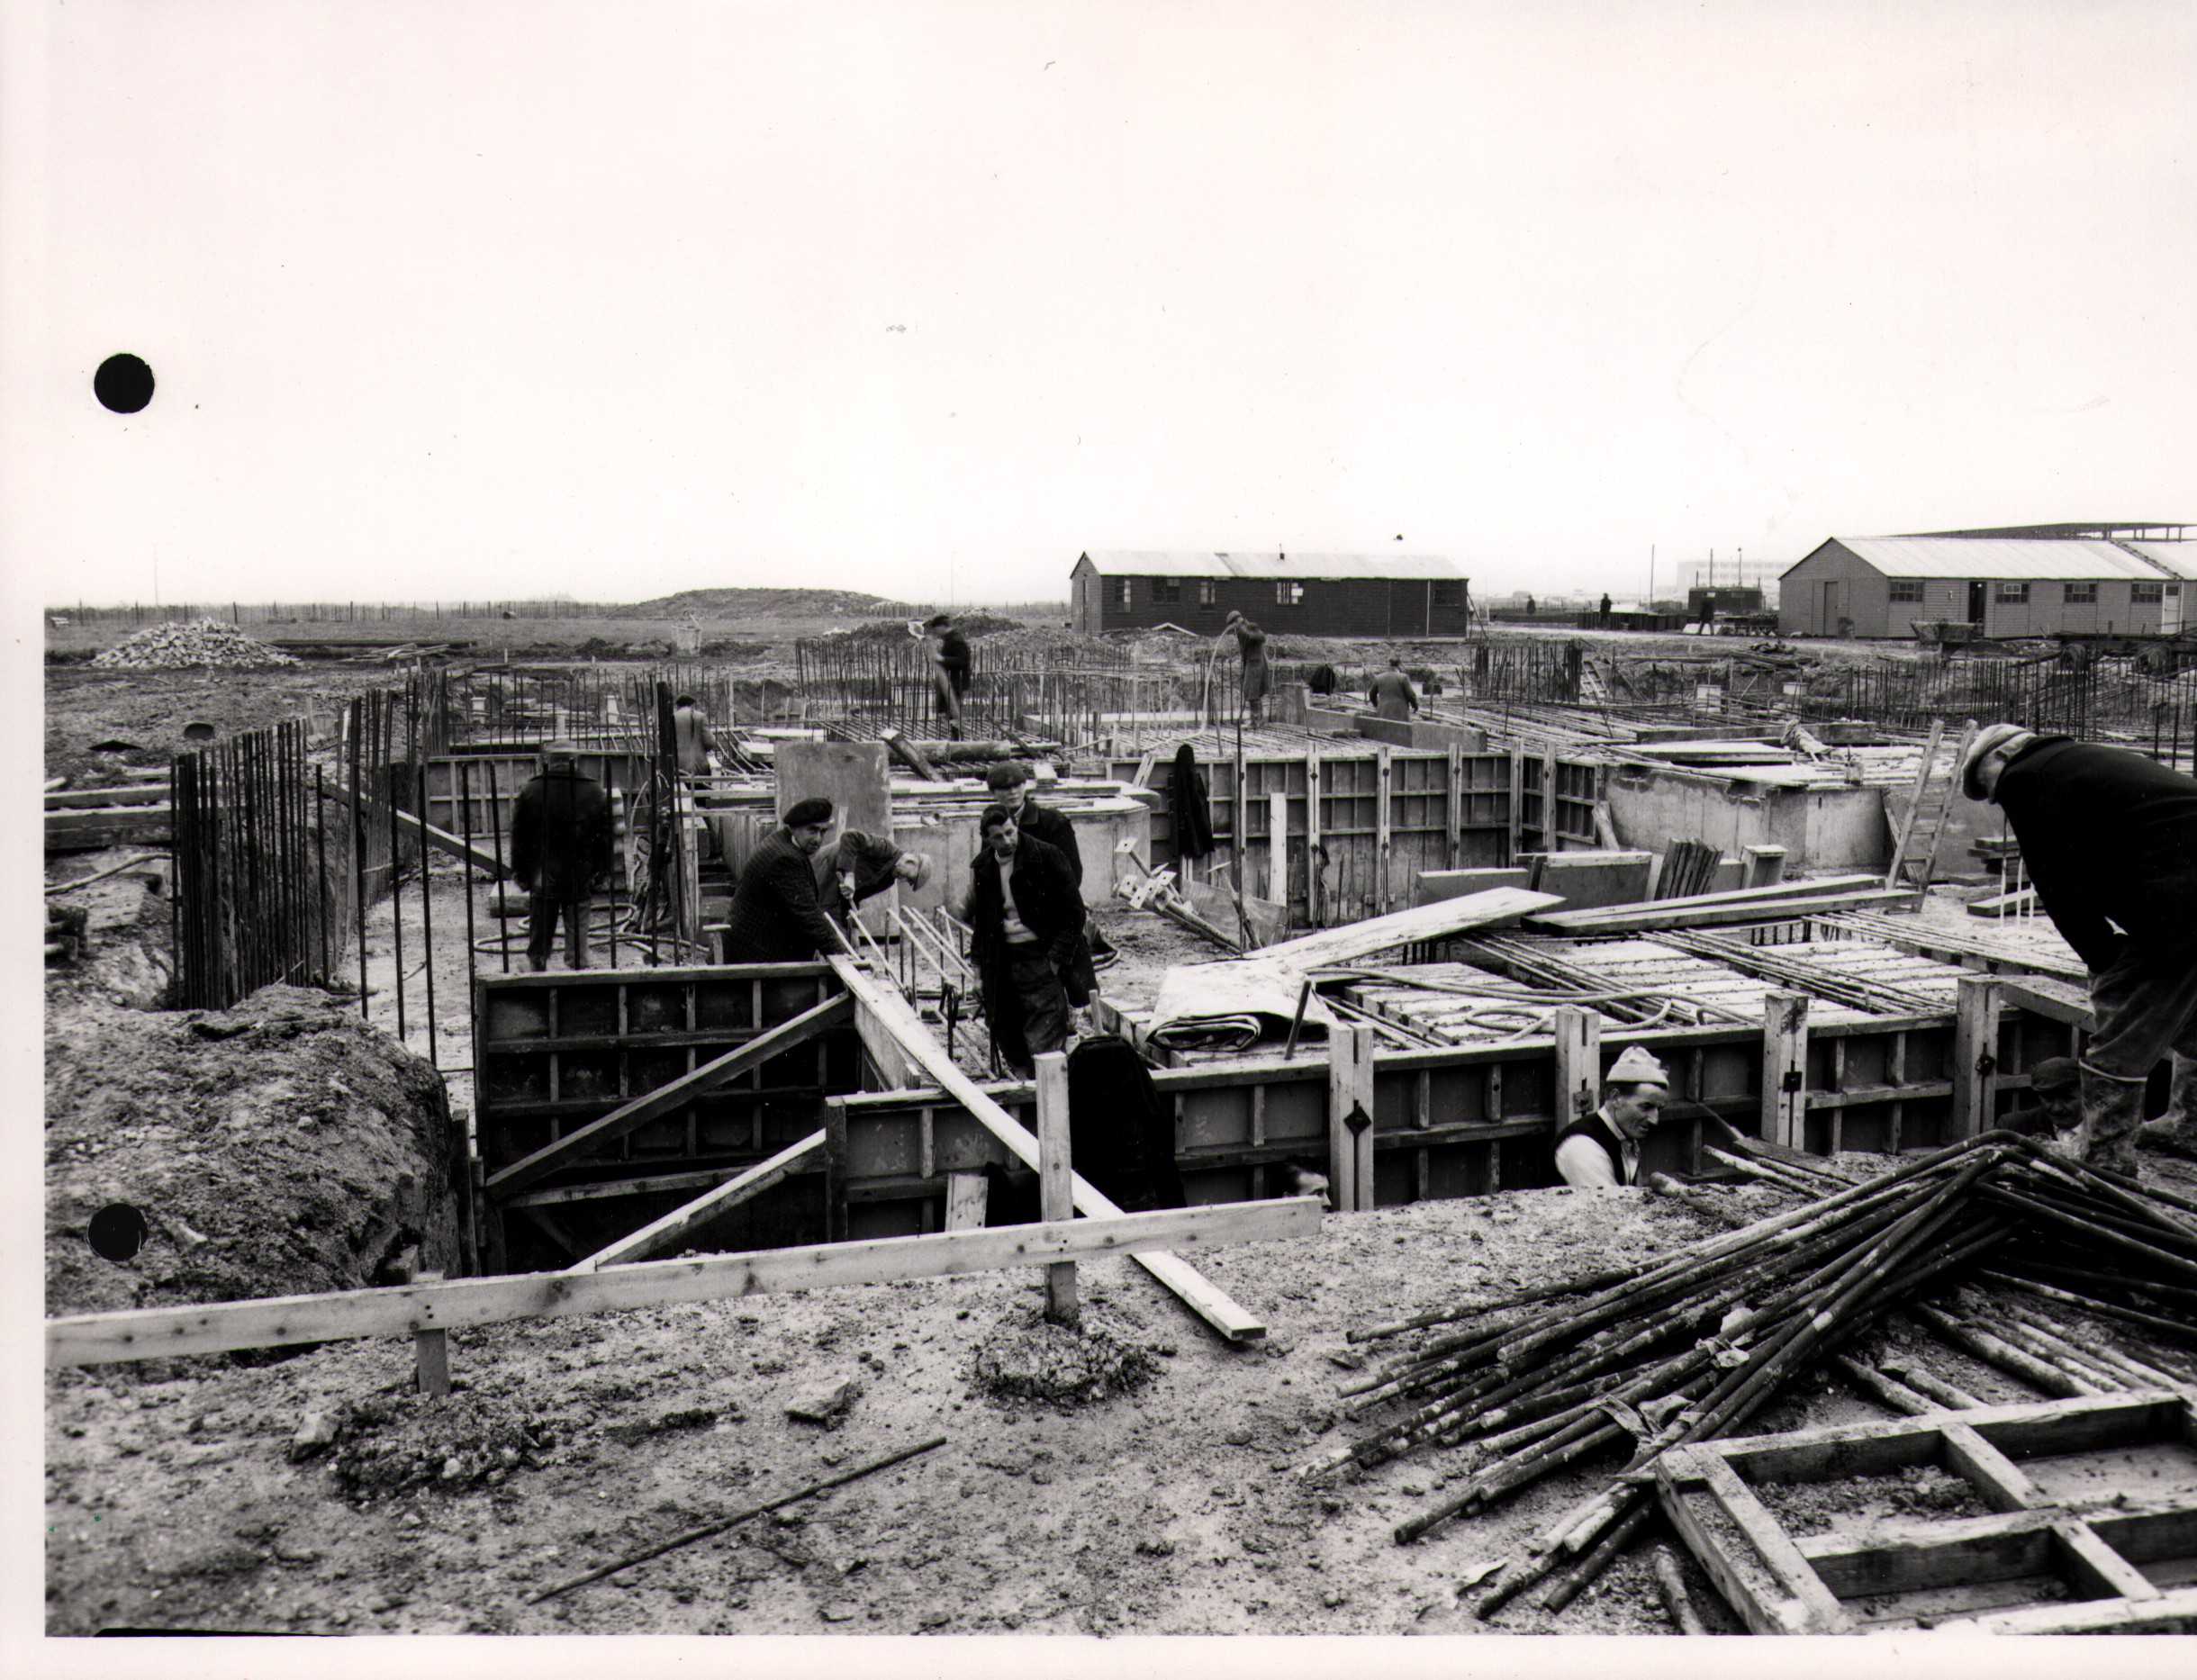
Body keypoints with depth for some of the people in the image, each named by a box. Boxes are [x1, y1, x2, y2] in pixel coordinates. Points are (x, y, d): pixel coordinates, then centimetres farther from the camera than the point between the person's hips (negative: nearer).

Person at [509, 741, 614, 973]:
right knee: (577, 938, 5)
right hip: (580, 881, 0)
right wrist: (600, 872, 8)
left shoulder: (530, 792, -3)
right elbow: (605, 837, 0)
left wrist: (520, 875, 7)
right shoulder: (594, 792, -2)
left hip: (542, 879, 0)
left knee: (539, 943, 11)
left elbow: (518, 838, 0)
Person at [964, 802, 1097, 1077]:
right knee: (1007, 1037, 7)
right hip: (1004, 959, 5)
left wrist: (1057, 957, -10)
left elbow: (1073, 912, -6)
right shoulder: (983, 866, 7)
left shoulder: (1046, 856, -8)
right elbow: (979, 917, 21)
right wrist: (977, 958, 13)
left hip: (1041, 956, -5)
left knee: (1043, 1045, -10)